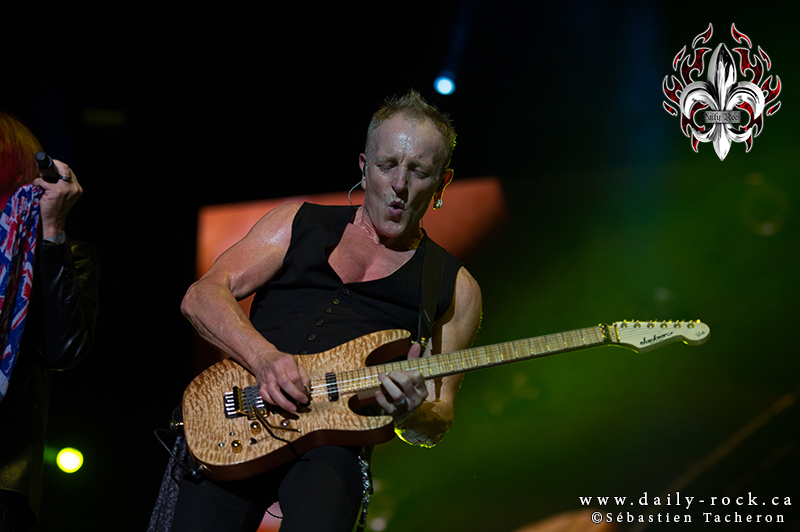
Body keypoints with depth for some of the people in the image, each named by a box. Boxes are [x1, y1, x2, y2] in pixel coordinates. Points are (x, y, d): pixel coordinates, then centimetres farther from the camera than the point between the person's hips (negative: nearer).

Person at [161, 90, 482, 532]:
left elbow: (436, 422, 15)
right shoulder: (300, 222, 19)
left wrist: (413, 415, -10)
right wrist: (265, 358, -11)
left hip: (333, 442, -2)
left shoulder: (454, 288, 18)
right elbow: (201, 298, 7)